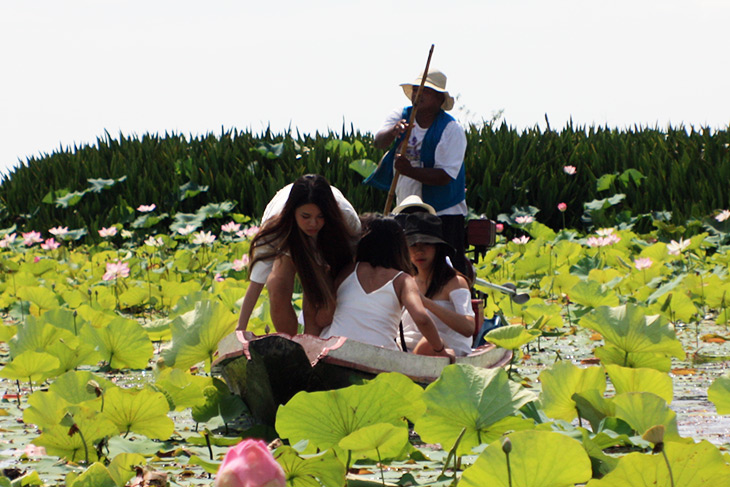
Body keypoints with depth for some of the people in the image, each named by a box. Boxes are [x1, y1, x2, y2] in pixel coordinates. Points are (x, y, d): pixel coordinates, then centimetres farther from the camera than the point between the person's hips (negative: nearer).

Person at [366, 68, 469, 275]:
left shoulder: (451, 130, -12)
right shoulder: (401, 117, 2)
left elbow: (444, 176, -20)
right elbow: (380, 142, -16)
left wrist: (410, 171, -33)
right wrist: (392, 132, -39)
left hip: (443, 213, -5)